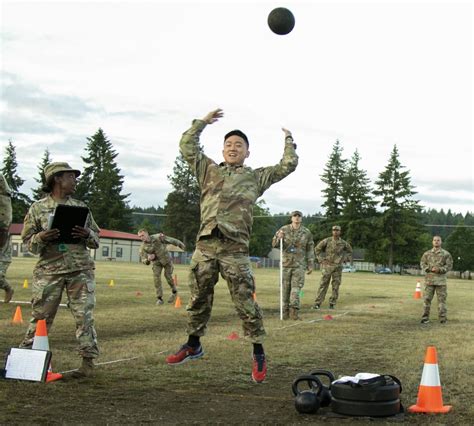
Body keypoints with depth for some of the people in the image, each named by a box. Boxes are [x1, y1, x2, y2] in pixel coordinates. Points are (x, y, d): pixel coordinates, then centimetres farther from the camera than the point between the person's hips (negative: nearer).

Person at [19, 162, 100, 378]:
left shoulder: (80, 206, 13)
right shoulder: (38, 208, 6)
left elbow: (96, 239, 15)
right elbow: (28, 241, 4)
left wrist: (87, 235, -7)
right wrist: (41, 238, -17)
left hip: (81, 270, 2)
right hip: (49, 270, -2)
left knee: (84, 315, -1)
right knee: (40, 316, 1)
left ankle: (88, 362, 4)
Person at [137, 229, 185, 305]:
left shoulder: (158, 237, -23)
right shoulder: (143, 247, -19)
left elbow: (171, 240, -10)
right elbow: (144, 260, -14)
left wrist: (181, 245, 1)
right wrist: (148, 259, -39)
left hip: (166, 259, -1)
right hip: (156, 262, 1)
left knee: (168, 276, 0)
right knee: (156, 278, -12)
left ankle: (174, 292, 27)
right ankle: (159, 298, -4)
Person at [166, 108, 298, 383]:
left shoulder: (257, 177, 14)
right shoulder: (209, 171, 19)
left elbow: (288, 166, 16)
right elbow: (187, 146, 18)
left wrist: (289, 141, 26)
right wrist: (203, 122, 22)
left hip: (235, 248, -3)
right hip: (205, 244, 3)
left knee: (245, 303, -3)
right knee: (199, 298, 13)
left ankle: (259, 354, 7)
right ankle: (194, 345, 30)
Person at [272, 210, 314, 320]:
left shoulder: (307, 232, 4)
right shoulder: (284, 229, 3)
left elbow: (310, 250, 9)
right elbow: (274, 244, 4)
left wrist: (310, 265, 5)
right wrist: (279, 237, -18)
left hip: (299, 264, -1)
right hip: (286, 263, 1)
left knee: (296, 287, -10)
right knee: (285, 288, 3)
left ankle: (294, 310, -13)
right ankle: (285, 311, 9)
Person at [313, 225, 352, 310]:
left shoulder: (343, 243, 1)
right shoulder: (327, 241, -6)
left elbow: (349, 251, 21)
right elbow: (317, 249, 3)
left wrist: (346, 259, 8)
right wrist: (321, 260, -5)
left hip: (338, 267, 2)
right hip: (327, 266, -2)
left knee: (336, 286, 1)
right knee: (323, 285, -5)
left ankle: (332, 303, 11)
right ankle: (317, 303, -4)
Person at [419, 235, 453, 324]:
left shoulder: (446, 254, 4)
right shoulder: (427, 253, 10)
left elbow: (449, 265, 0)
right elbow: (422, 263, 6)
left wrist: (440, 269, -16)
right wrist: (430, 269, -11)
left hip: (441, 279, -1)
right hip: (429, 279, 1)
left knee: (442, 299, 0)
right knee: (427, 298, 0)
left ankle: (443, 318, 5)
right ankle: (425, 318, 5)